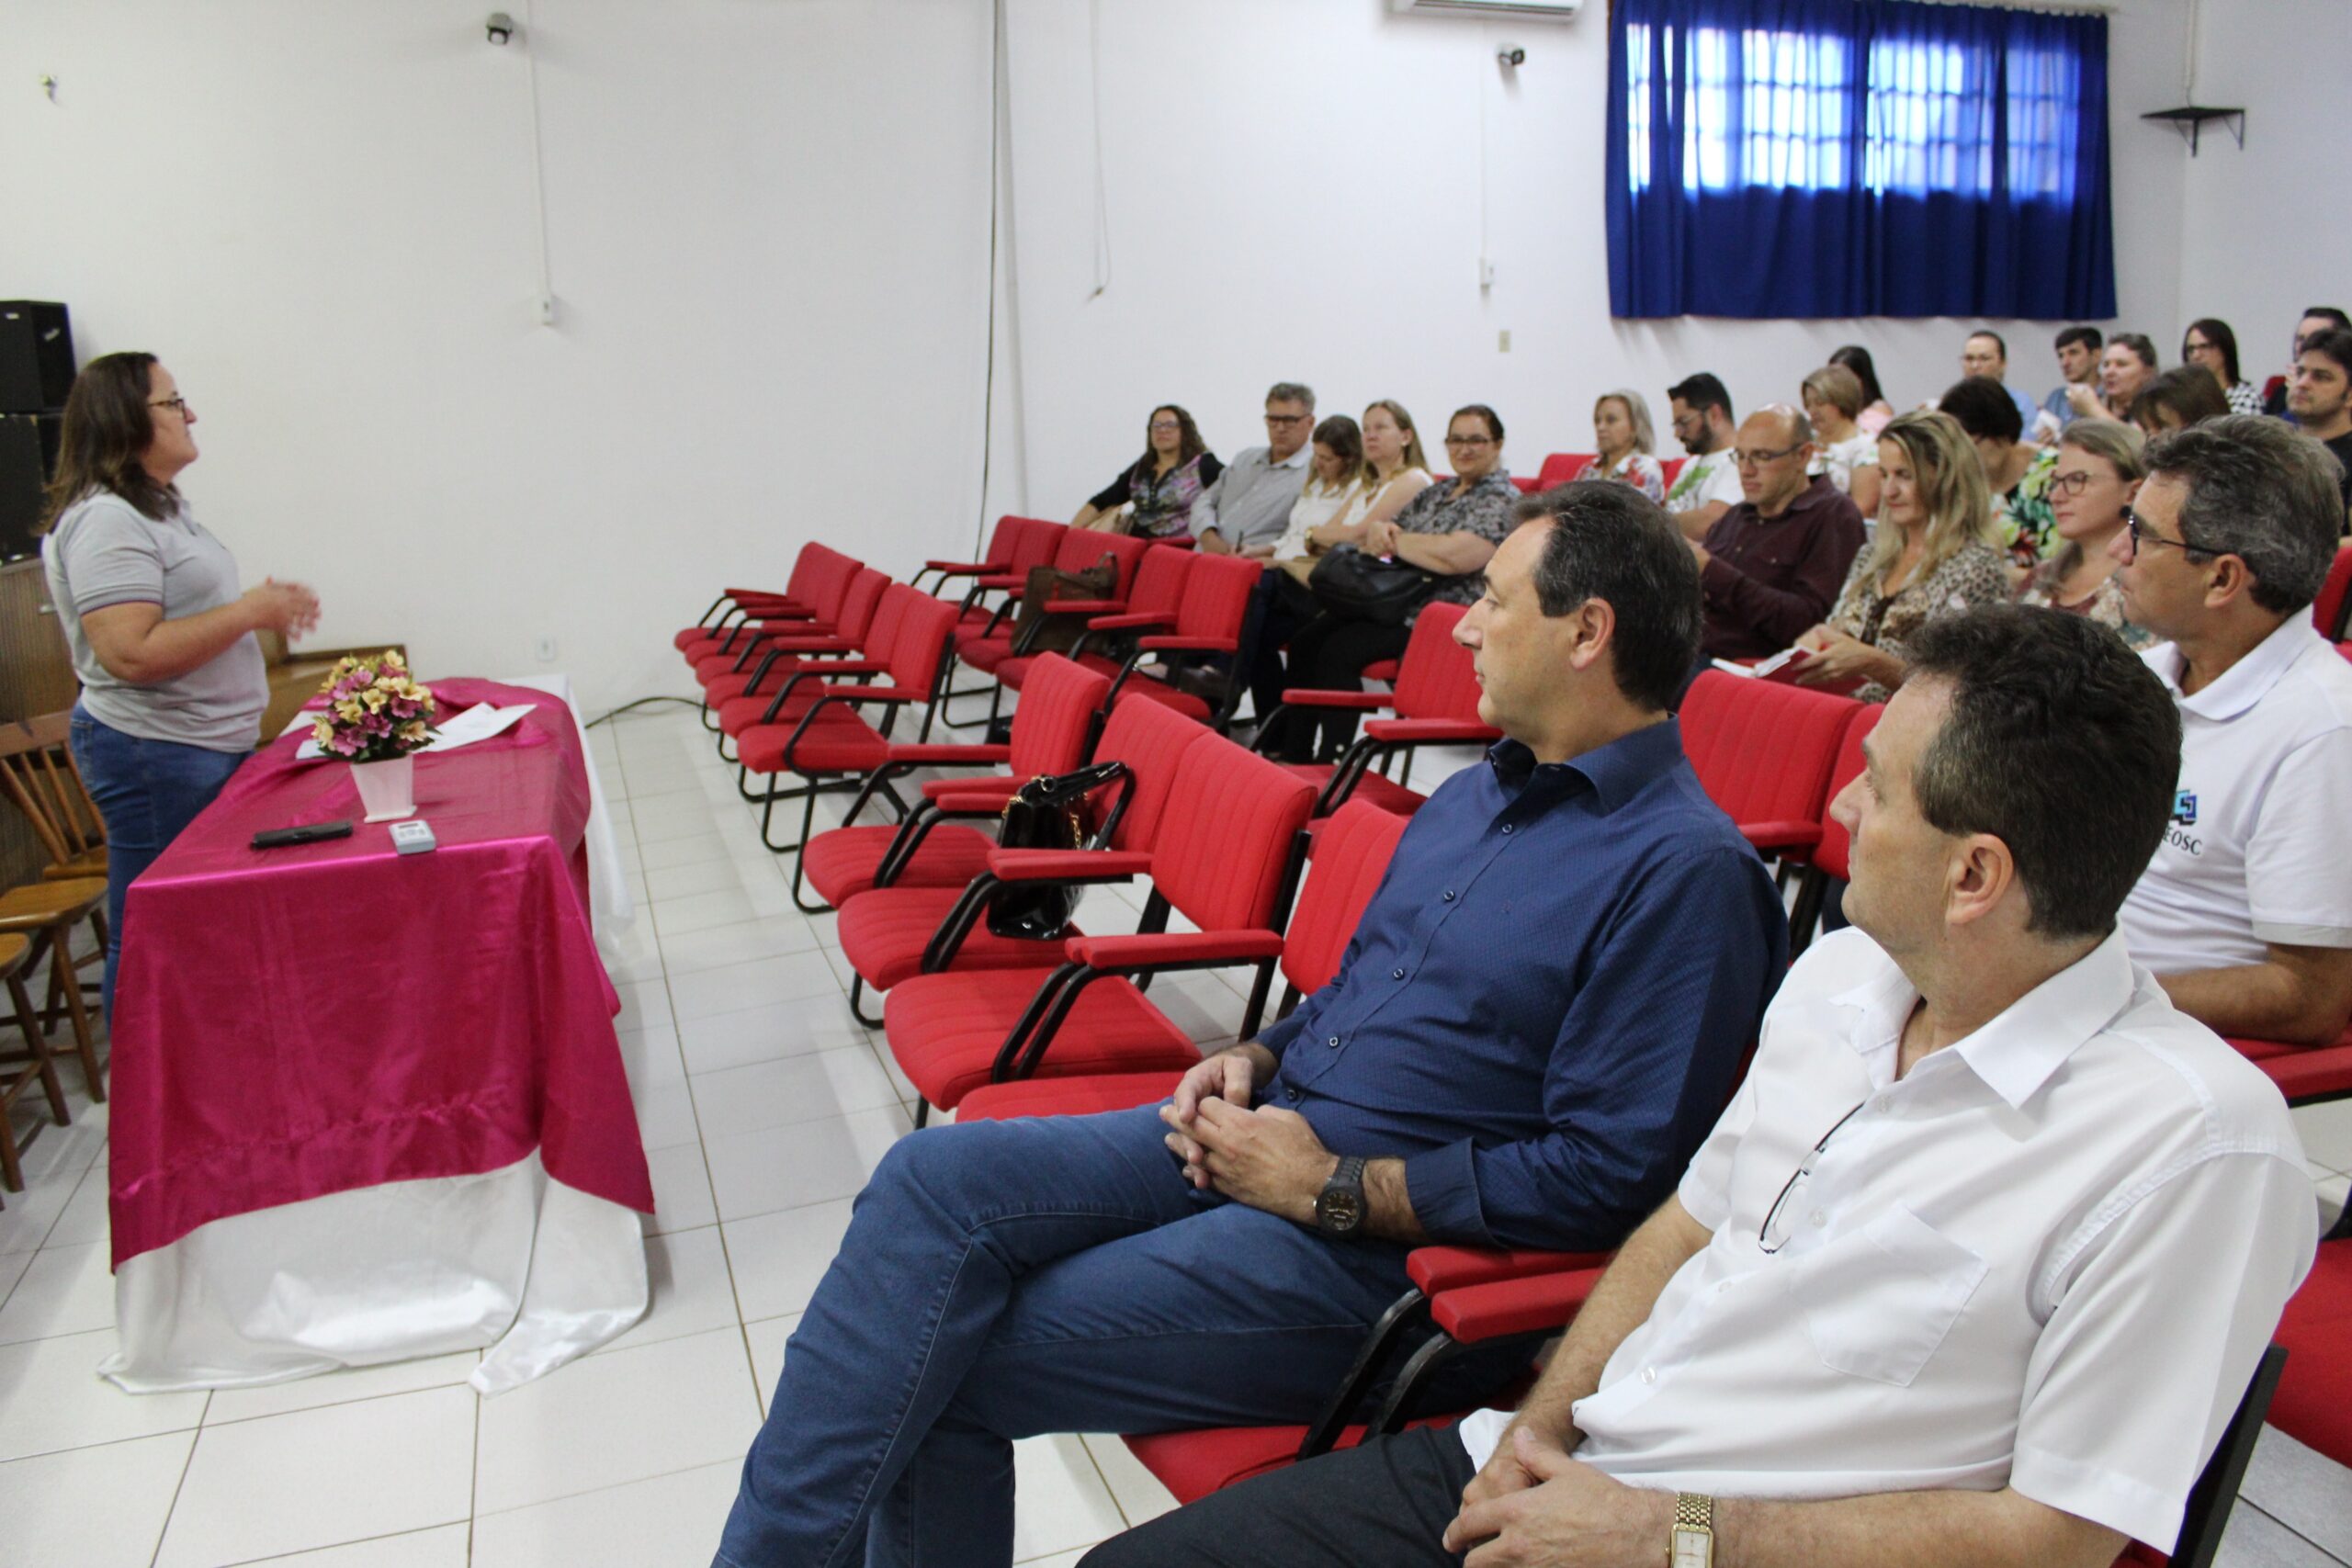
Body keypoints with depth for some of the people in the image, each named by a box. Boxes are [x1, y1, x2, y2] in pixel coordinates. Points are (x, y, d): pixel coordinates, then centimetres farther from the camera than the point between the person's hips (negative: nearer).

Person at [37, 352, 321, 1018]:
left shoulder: (160, 505, 15)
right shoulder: (106, 521, -17)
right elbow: (132, 654, -26)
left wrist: (262, 608, 9)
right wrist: (248, 612, -18)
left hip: (212, 747, 10)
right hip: (155, 757, -10)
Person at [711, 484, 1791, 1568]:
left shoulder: (1687, 869, -14)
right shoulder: (1473, 794, 15)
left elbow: (1610, 1175, -19)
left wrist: (1329, 1183, -16)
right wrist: (1252, 1060, 3)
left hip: (1390, 1242, -8)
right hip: (1267, 1127, 8)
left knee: (948, 1376, -17)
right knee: (934, 1178, -12)